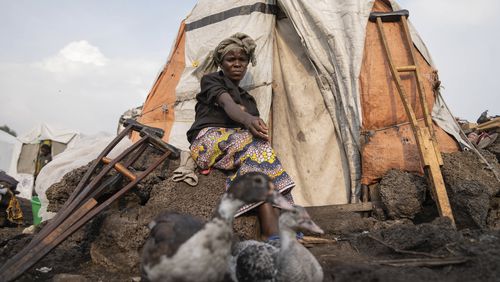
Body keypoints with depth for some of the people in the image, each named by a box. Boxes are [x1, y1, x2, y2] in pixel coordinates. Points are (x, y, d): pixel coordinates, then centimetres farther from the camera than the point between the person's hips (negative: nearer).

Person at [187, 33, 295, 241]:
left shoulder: (248, 99, 31)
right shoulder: (211, 80, 15)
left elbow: (257, 127, 14)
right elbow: (226, 103, -10)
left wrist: (259, 127, -12)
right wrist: (246, 119, -31)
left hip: (237, 142, 5)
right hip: (209, 140, -5)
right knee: (255, 145, -33)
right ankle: (272, 234, -44)